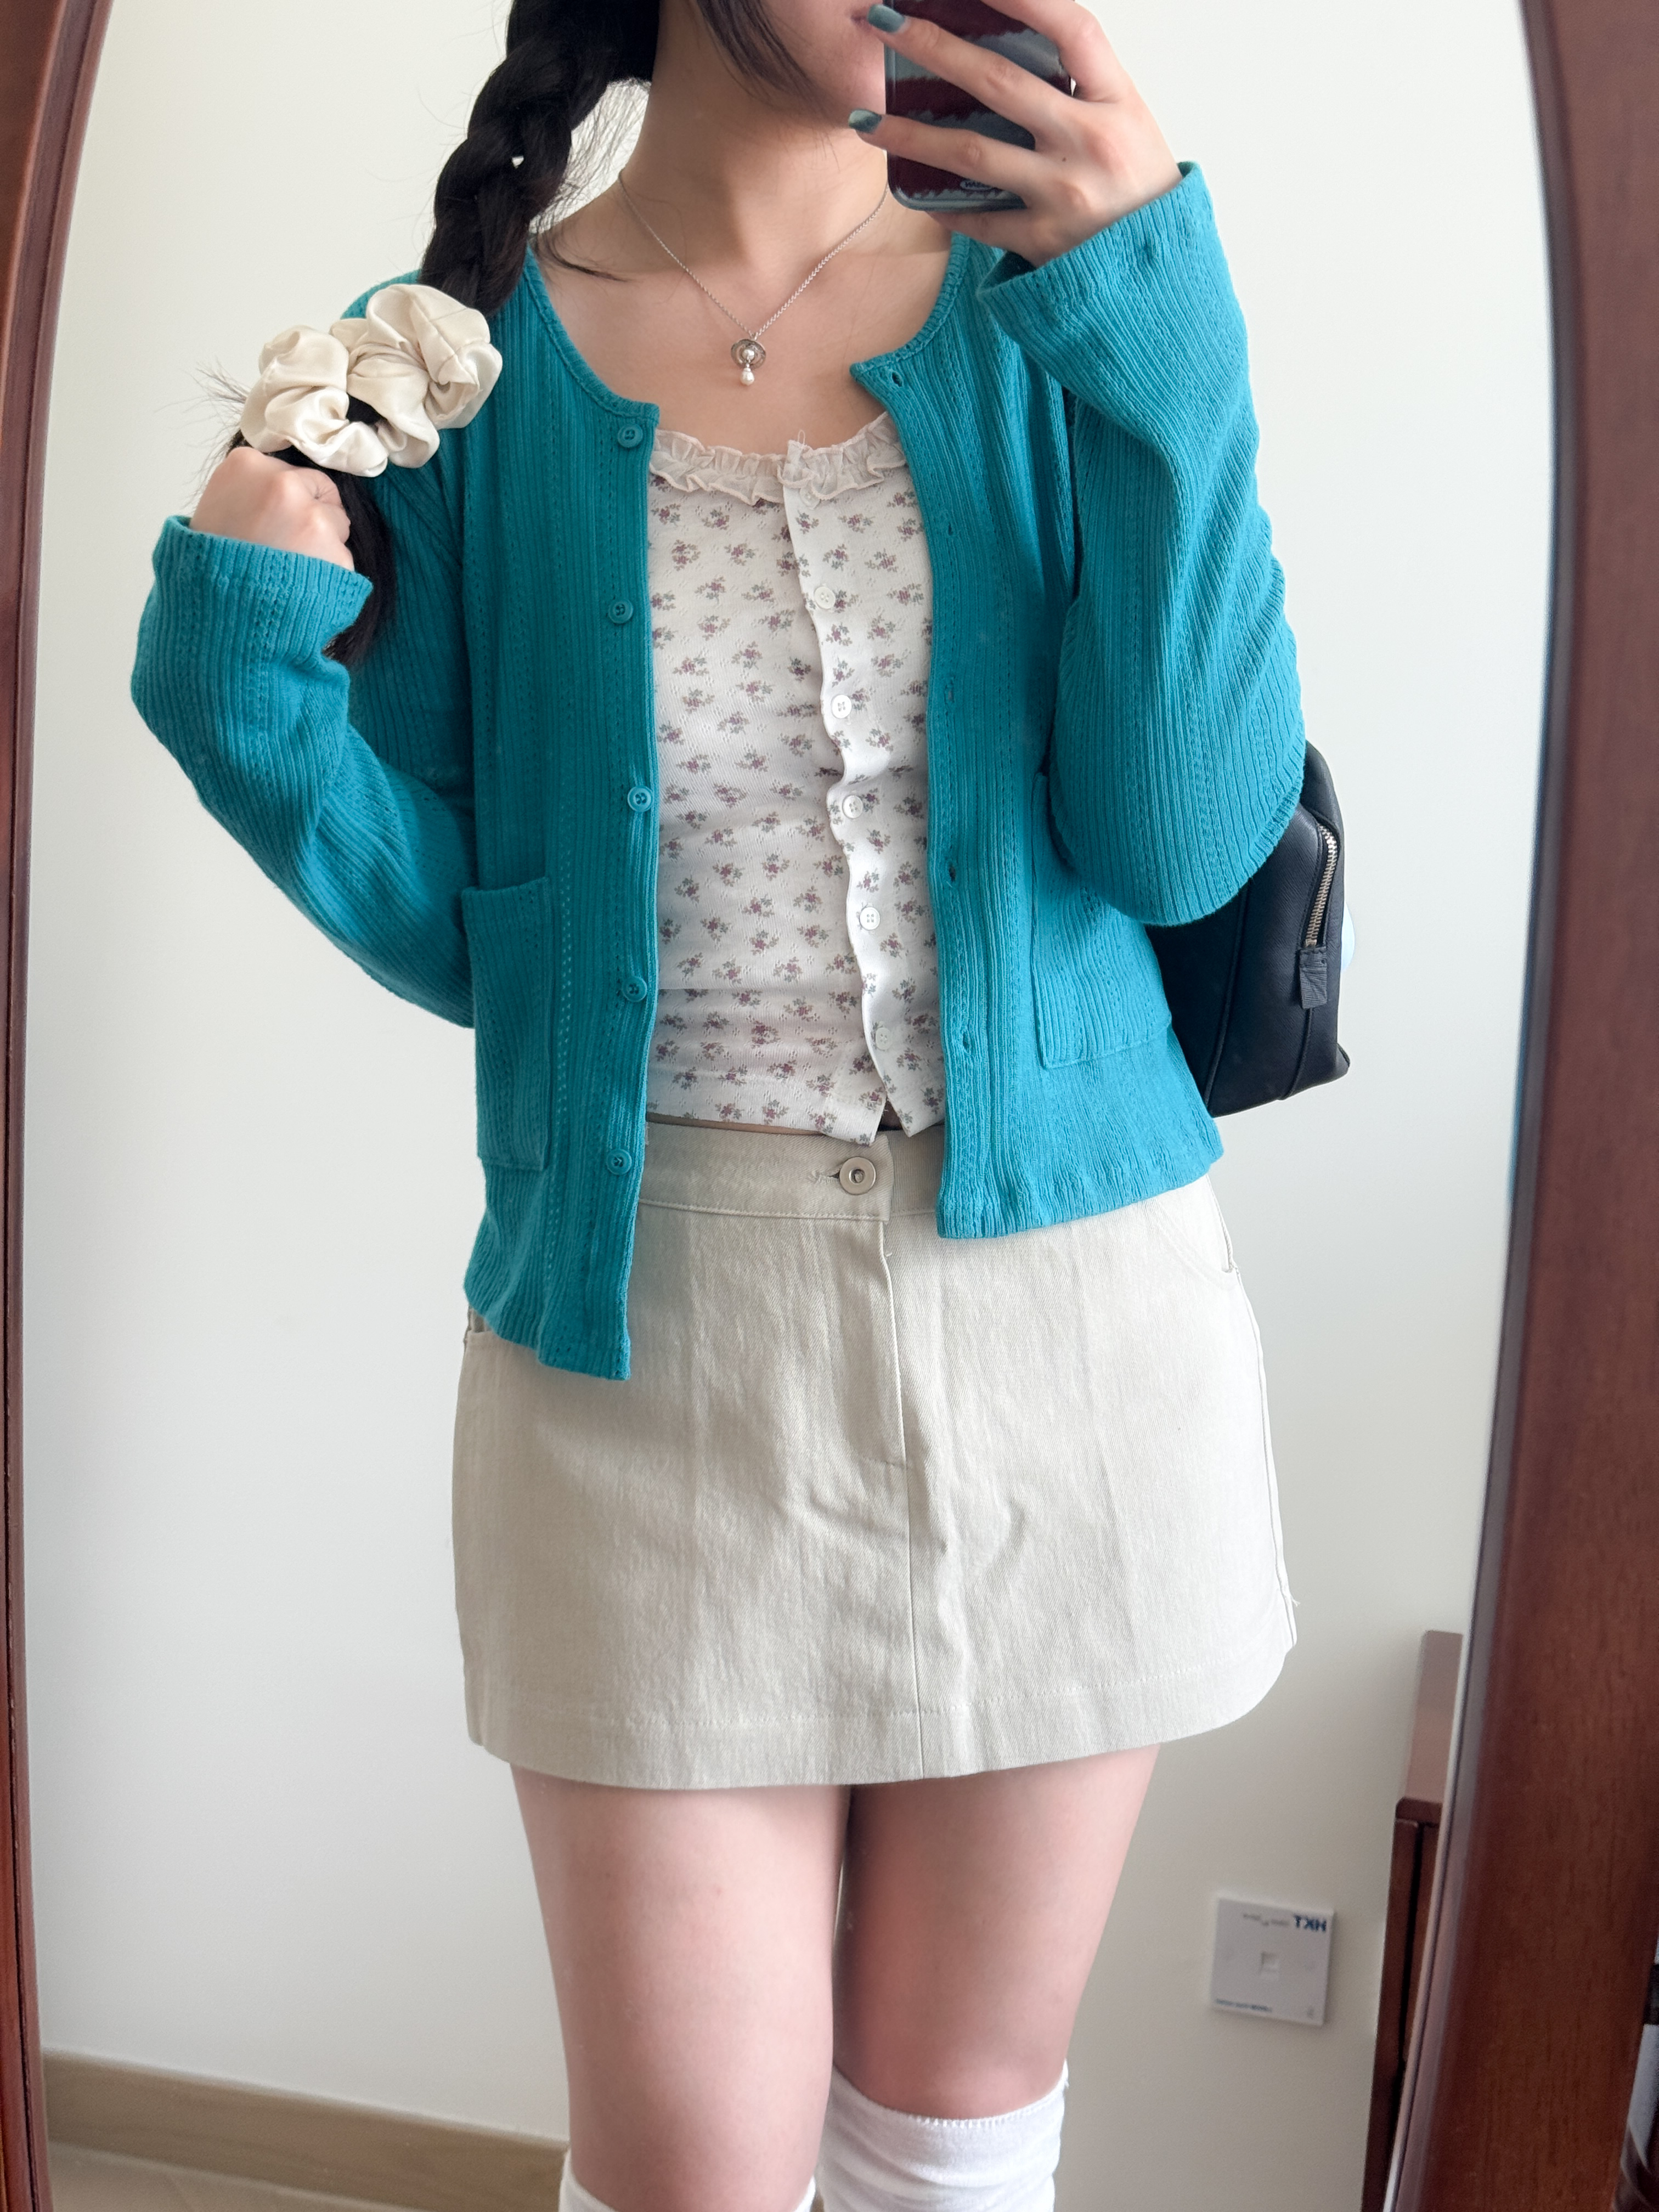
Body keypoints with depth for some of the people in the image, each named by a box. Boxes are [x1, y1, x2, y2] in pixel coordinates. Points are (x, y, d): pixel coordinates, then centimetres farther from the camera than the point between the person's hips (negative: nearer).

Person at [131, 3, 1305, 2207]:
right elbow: (454, 931, 1)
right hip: (652, 1331, -1)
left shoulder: (1047, 320, 2)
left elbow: (1182, 845, -9)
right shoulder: (461, 366, 0)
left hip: (1068, 1307, 2)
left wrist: (1156, 317, -14)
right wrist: (250, 642, -14)